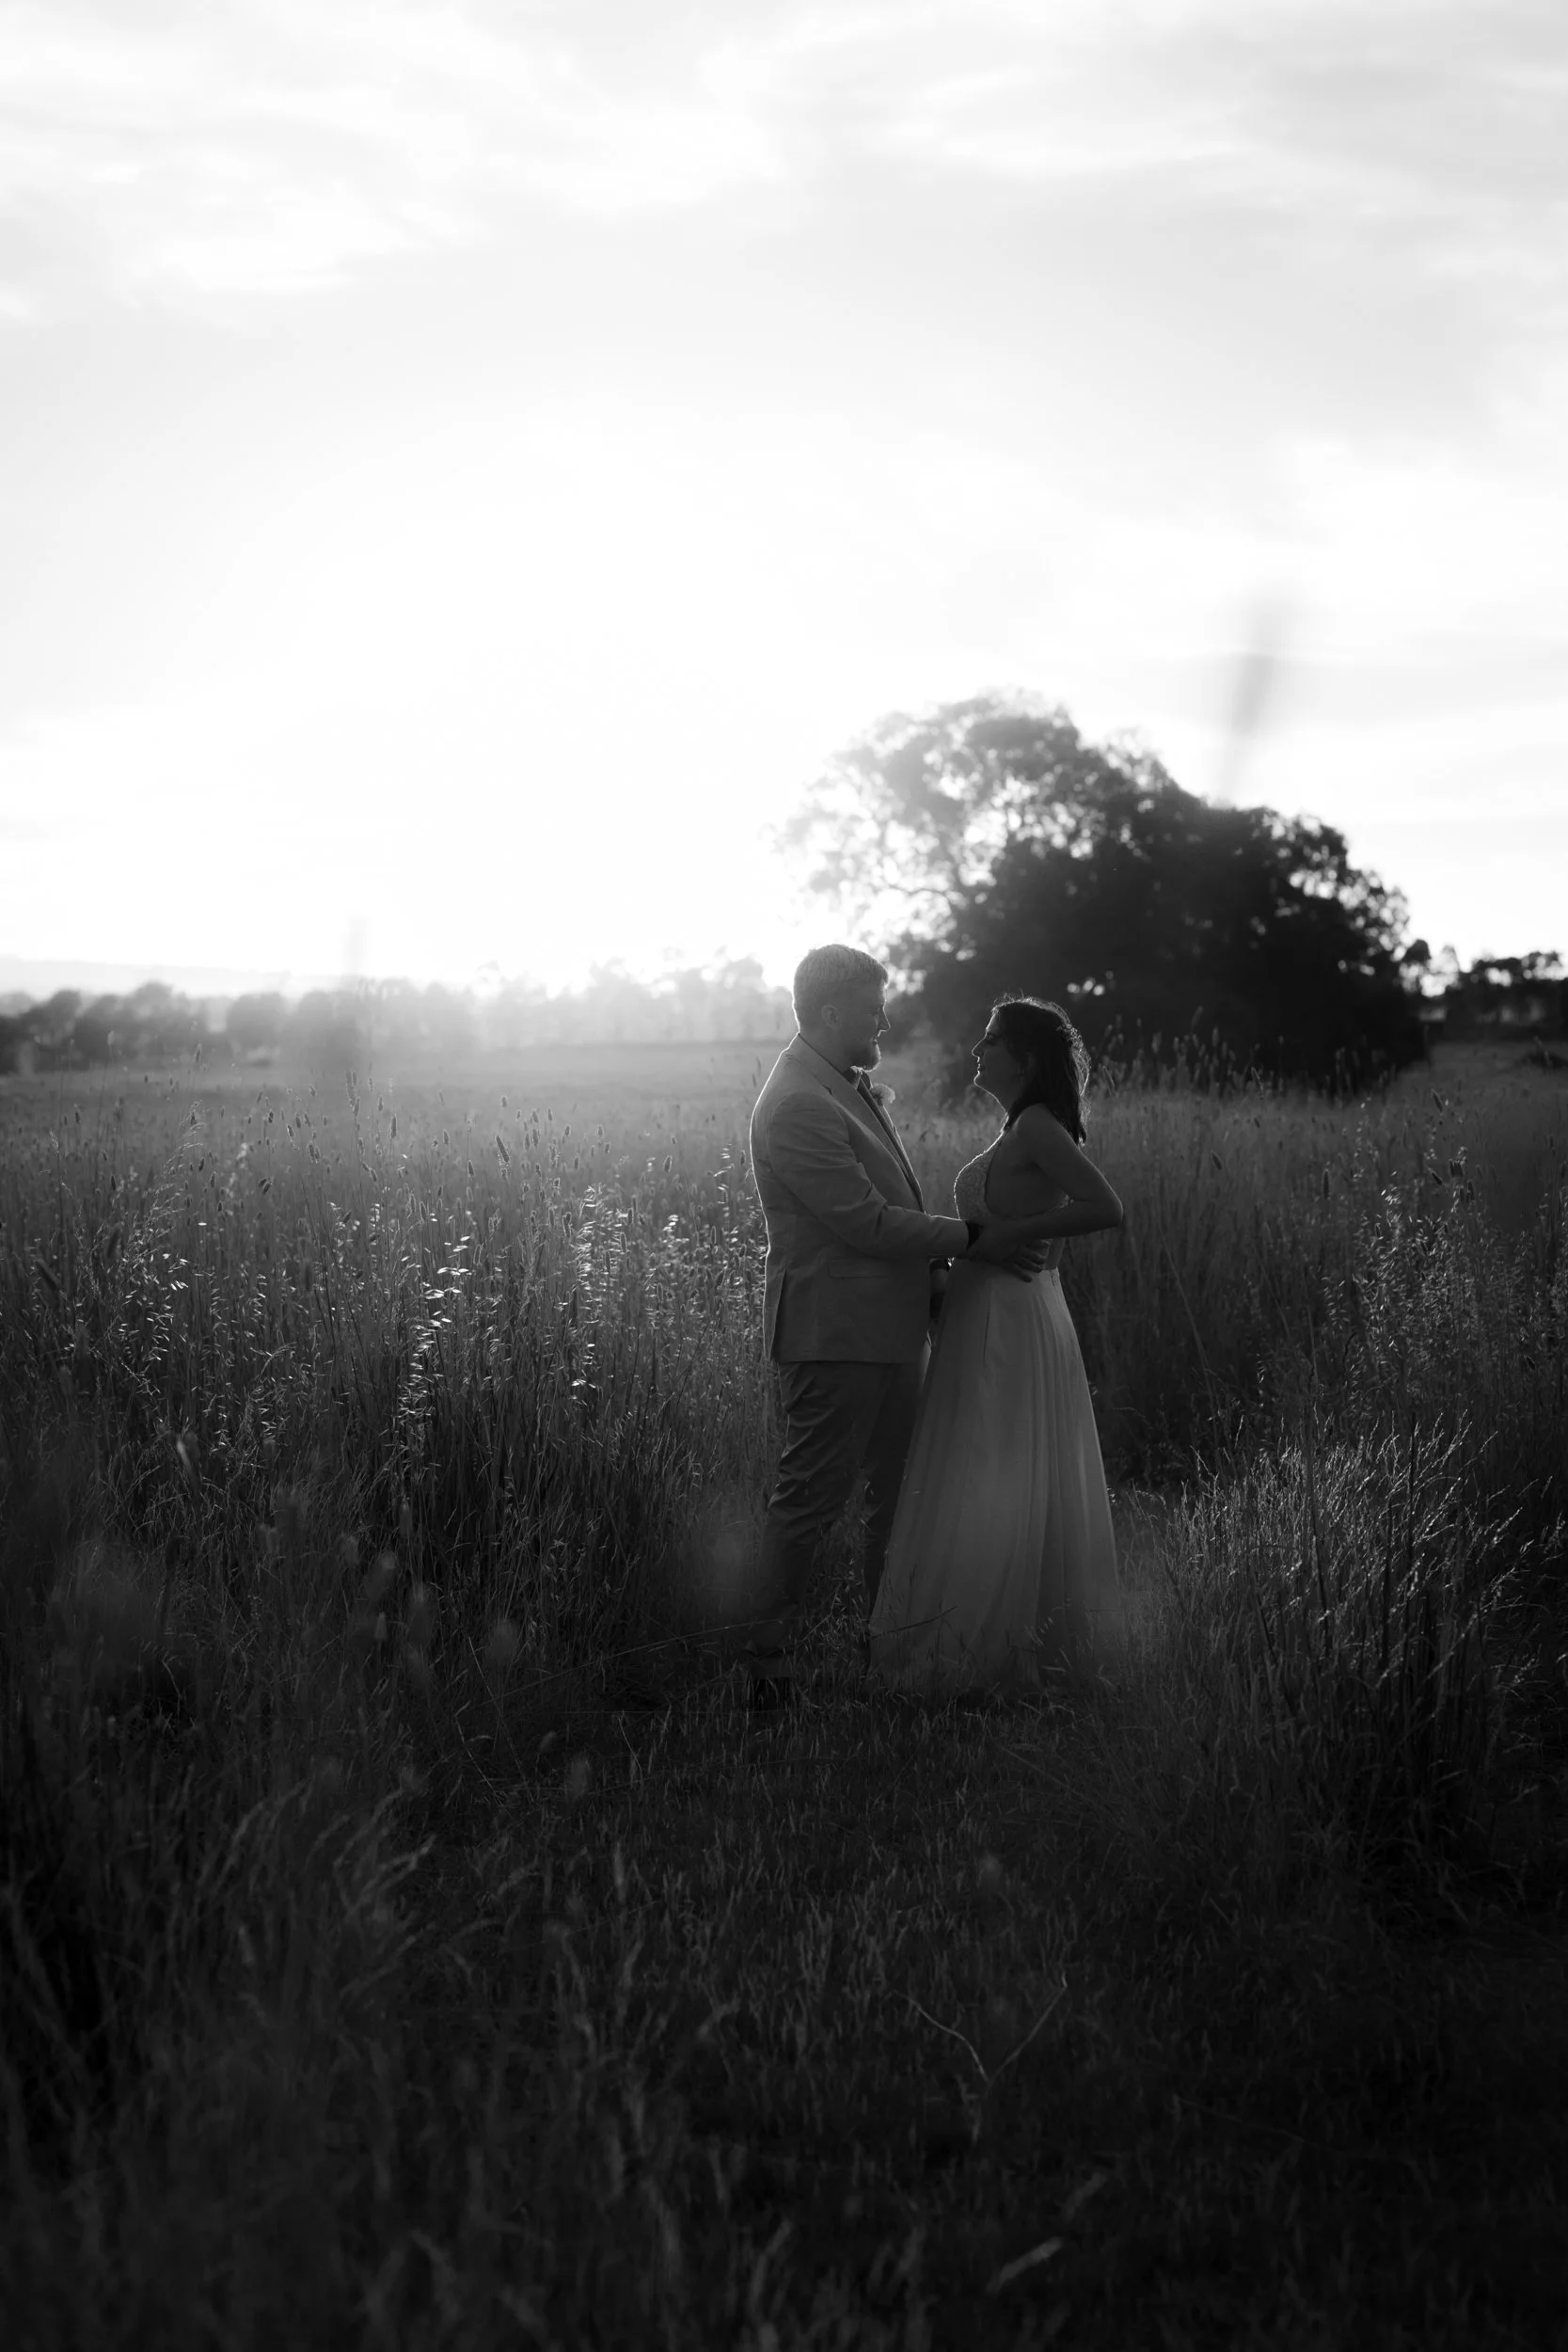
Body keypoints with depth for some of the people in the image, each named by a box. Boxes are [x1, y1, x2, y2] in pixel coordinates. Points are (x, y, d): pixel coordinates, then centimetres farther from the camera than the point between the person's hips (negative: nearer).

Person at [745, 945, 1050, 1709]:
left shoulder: (845, 1088, 14)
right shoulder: (797, 1107, -19)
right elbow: (864, 1222, -22)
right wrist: (974, 1239, -15)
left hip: (889, 1330, 10)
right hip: (835, 1336, -10)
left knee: (901, 1493, 16)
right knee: (811, 1499, -4)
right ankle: (765, 1664, 4)